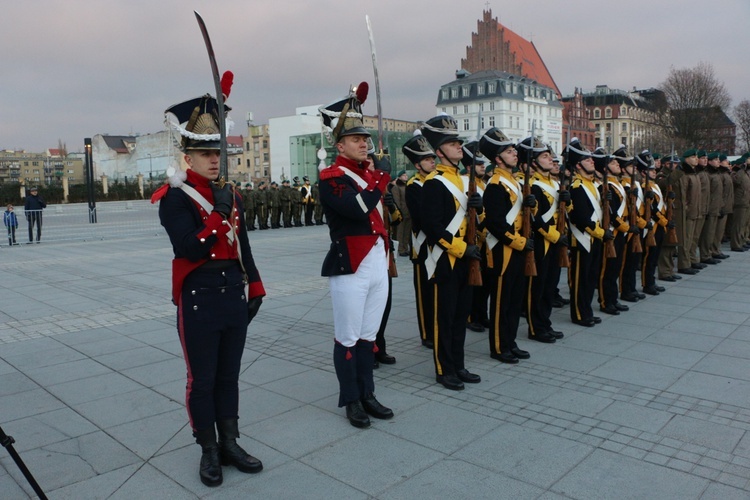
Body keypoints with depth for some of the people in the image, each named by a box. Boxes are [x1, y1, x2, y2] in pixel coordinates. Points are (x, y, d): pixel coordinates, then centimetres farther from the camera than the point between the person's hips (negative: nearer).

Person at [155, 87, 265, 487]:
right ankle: (208, 451, 22)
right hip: (199, 297, -5)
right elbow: (188, 248, -19)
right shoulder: (174, 196, -8)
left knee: (229, 376, 15)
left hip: (234, 293, 6)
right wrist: (218, 213, -24)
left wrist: (254, 288, 11)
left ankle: (230, 444, 28)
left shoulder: (229, 193, 10)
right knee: (202, 379, 7)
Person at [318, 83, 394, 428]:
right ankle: (351, 400, 17)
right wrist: (381, 179, -14)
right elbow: (357, 210, -25)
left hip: (378, 265, 7)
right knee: (348, 338, 3)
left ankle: (367, 394, 26)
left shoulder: (370, 174, 16)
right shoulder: (331, 178, -8)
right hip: (350, 267, -7)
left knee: (369, 335, 15)